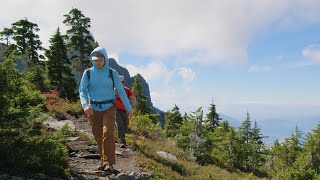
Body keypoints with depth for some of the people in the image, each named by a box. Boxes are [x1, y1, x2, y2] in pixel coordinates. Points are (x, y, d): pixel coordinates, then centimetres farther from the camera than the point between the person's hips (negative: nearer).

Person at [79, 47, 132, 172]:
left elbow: (121, 91, 4)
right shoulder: (88, 73, 3)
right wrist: (85, 105, -24)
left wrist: (128, 108, 5)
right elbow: (82, 90, -4)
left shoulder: (112, 73, 0)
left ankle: (109, 163, -15)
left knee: (108, 134, -18)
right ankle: (104, 162, 18)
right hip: (93, 109, 2)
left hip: (109, 108, -2)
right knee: (98, 137, 5)